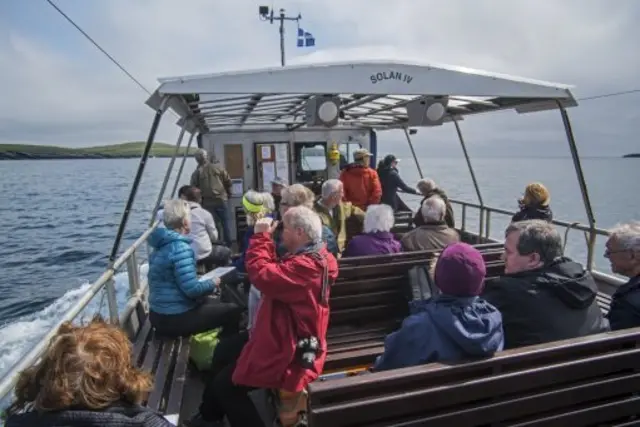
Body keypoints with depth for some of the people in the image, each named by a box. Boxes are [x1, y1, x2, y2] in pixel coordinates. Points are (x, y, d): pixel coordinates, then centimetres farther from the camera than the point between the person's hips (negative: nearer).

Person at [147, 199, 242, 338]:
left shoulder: (162, 244, 5)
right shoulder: (180, 247, -22)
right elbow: (192, 289, -26)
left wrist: (205, 281, 9)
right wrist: (213, 283, -8)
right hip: (174, 319, -9)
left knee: (218, 304, 25)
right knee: (233, 310, 0)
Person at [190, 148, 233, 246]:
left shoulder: (196, 173, -3)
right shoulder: (218, 167, 0)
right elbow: (228, 182, 4)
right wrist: (228, 193, 19)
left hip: (207, 203, -1)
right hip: (221, 199, 1)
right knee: (225, 223, 11)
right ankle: (228, 245, 17)